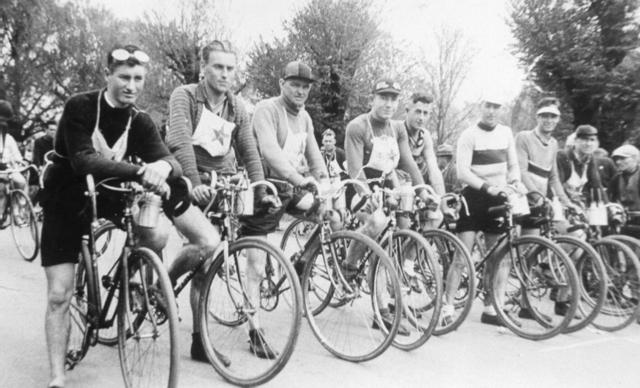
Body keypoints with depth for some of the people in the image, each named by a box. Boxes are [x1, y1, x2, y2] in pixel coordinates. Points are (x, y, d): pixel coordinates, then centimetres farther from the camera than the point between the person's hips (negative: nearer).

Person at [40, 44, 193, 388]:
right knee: (59, 295, -6)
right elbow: (83, 160, -35)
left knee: (158, 236, -22)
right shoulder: (79, 107, -21)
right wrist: (139, 172, -49)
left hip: (107, 194, 3)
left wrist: (162, 167, -48)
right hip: (66, 201, -3)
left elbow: (169, 159, -22)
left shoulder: (140, 121, -10)